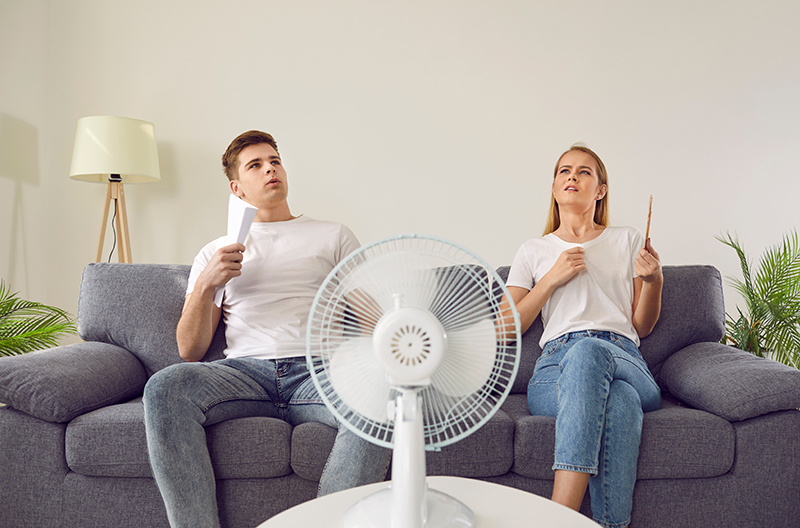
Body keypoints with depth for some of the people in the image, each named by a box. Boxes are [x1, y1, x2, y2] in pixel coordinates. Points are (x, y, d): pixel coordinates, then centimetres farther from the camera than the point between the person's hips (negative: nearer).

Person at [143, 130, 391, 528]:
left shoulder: (335, 237, 20)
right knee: (164, 387, -30)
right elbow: (190, 352, 15)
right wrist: (205, 285, -3)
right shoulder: (215, 253, 22)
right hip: (245, 371, 1)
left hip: (318, 370, -1)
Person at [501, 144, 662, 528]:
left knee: (588, 351, -39)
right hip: (556, 365, 0)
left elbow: (642, 327, 20)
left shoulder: (627, 240, 23)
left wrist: (654, 281, 0)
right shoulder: (534, 251, 21)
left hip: (625, 363, 1)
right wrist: (552, 279, 2)